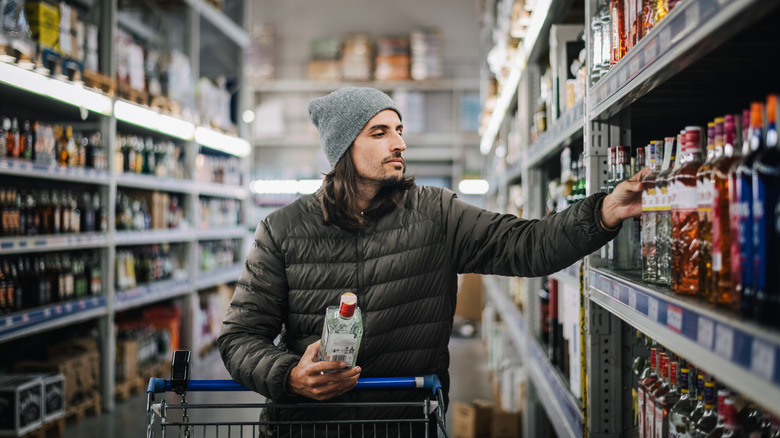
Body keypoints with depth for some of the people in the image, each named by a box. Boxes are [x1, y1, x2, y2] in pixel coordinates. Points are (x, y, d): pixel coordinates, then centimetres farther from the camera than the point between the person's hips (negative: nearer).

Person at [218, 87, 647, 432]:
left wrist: (602, 213, -20)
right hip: (313, 416, 0)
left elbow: (522, 246, -5)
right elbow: (241, 335, 3)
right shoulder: (283, 231, 2)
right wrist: (289, 377, -16)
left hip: (413, 416, 1)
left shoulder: (435, 214, 4)